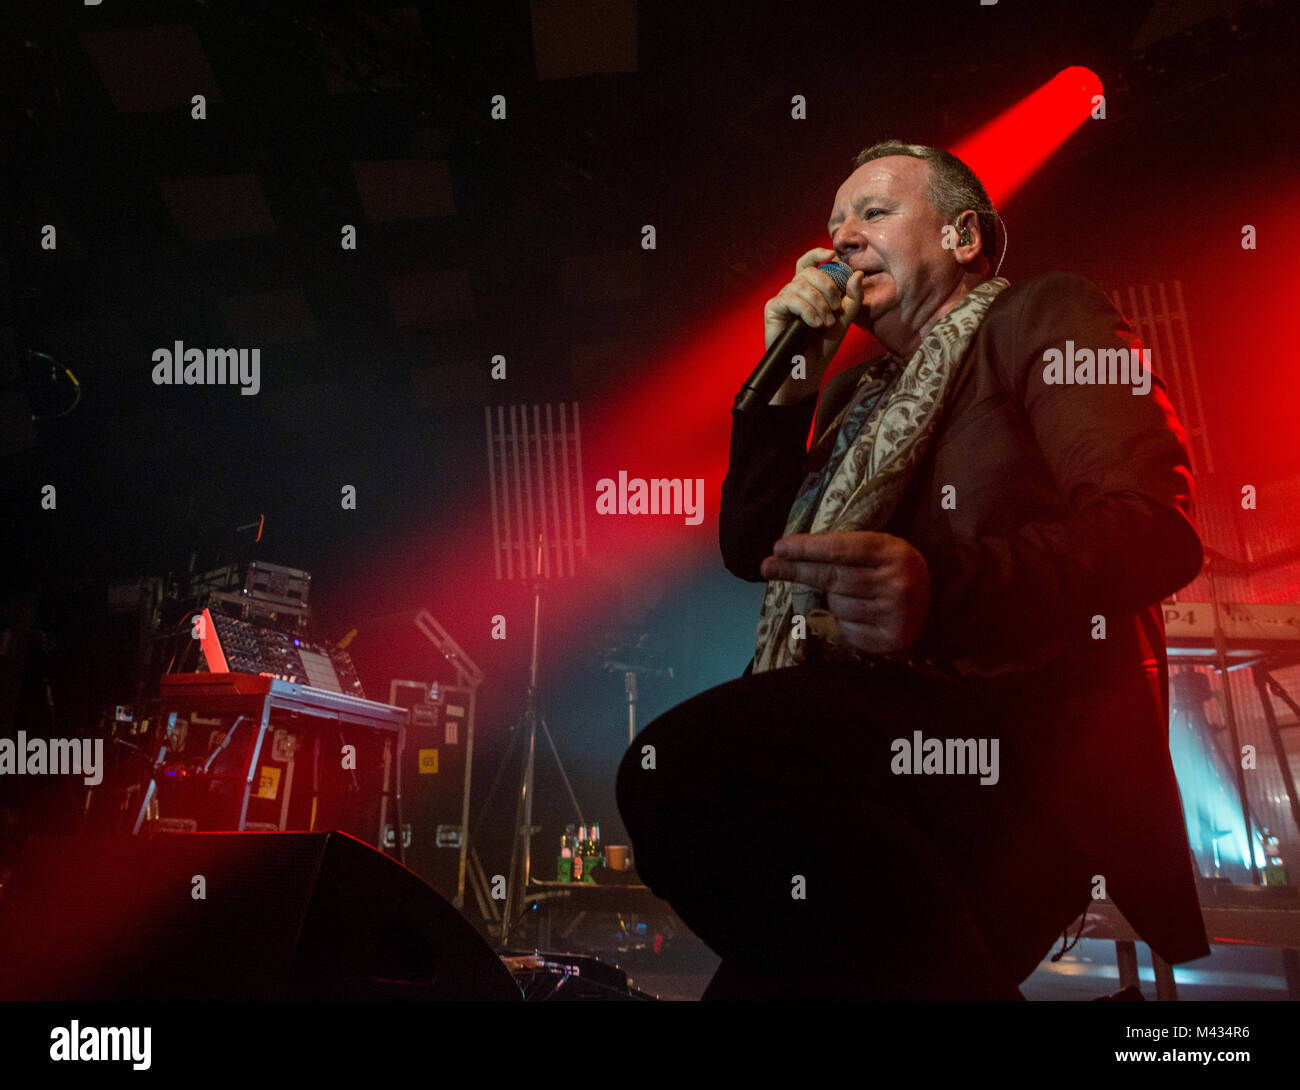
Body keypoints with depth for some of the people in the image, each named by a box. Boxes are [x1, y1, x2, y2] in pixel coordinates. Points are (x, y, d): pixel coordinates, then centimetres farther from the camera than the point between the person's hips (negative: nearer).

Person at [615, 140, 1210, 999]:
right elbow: (751, 549, 25)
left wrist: (940, 586, -28)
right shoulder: (858, 390, 30)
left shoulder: (1043, 315, 9)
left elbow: (1156, 523, -9)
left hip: (1013, 716, -7)